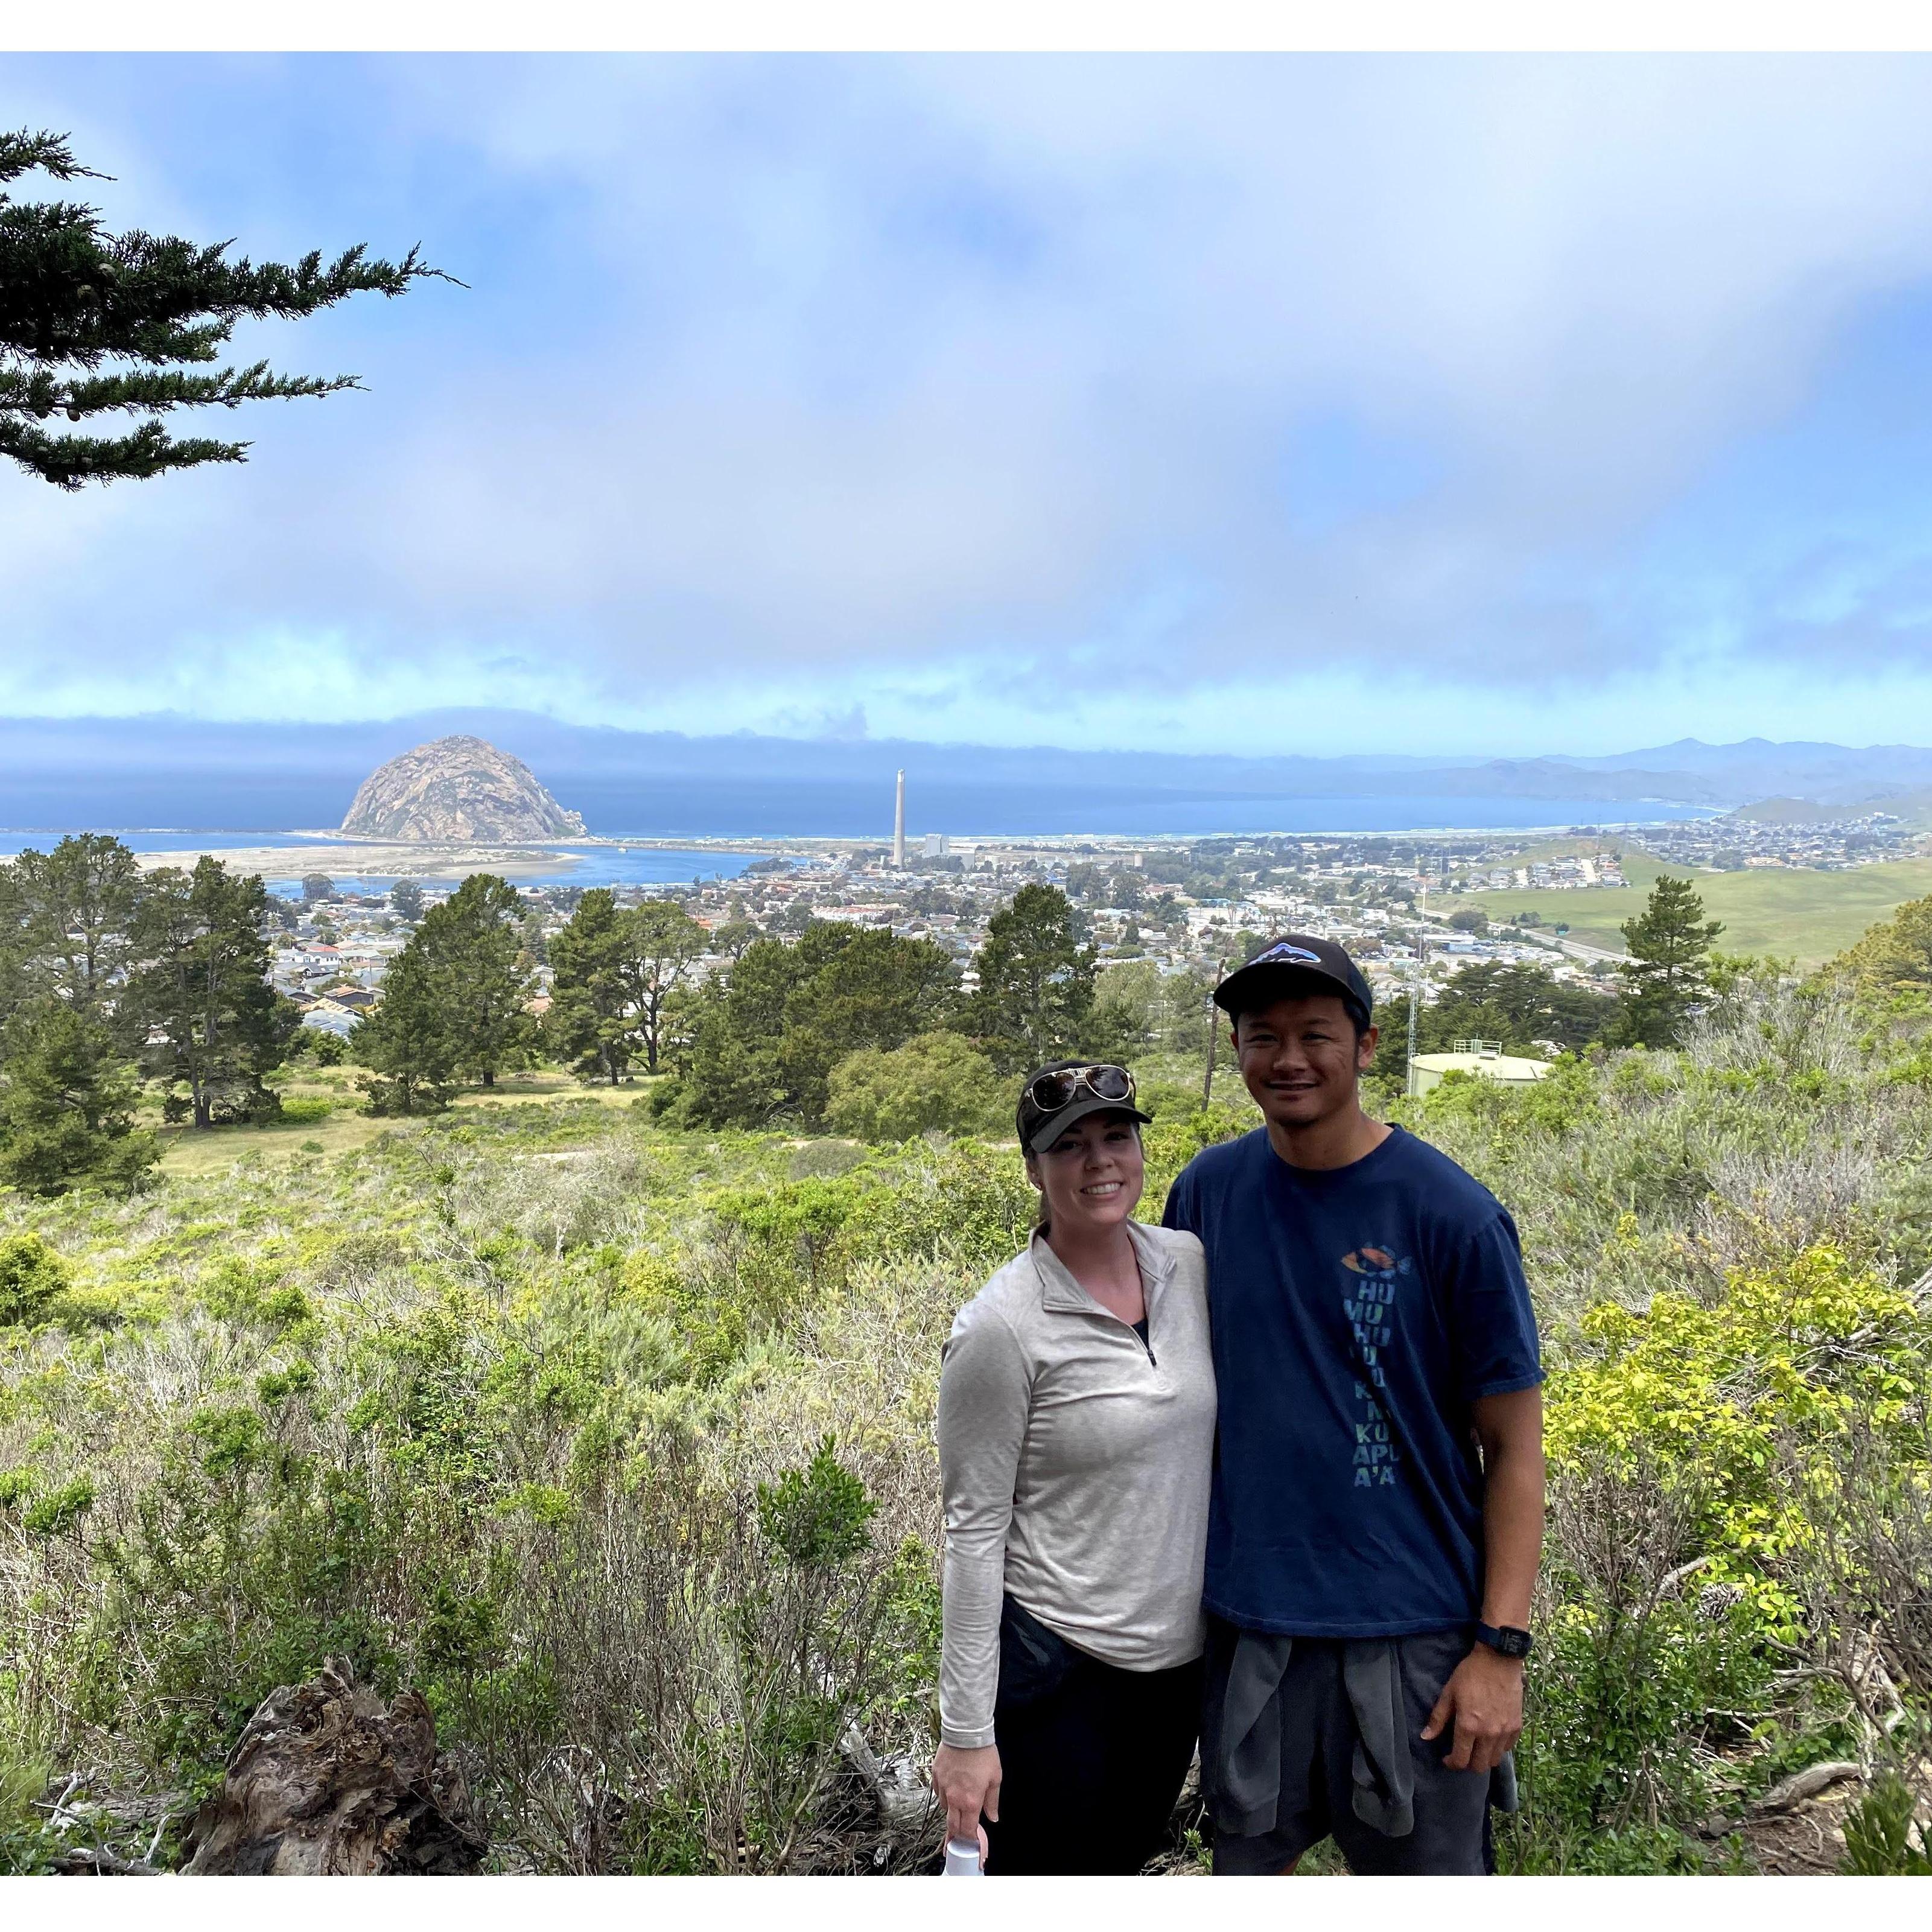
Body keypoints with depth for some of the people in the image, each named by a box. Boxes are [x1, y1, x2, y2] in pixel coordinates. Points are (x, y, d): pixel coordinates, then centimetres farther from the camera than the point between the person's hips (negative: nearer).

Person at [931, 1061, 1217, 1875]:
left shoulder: (1190, 1264, -4)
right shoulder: (1001, 1327, -21)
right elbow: (975, 1530, -15)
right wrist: (965, 1731, -12)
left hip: (1183, 1654, 6)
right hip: (1059, 1666, -5)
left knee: (1122, 1864, 24)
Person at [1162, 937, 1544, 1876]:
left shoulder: (1453, 1216, -12)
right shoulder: (1209, 1189, -2)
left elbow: (1514, 1444, -7)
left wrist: (1502, 1648, -11)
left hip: (1412, 1631, -3)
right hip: (1248, 1622, 3)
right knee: (1247, 1856, 19)